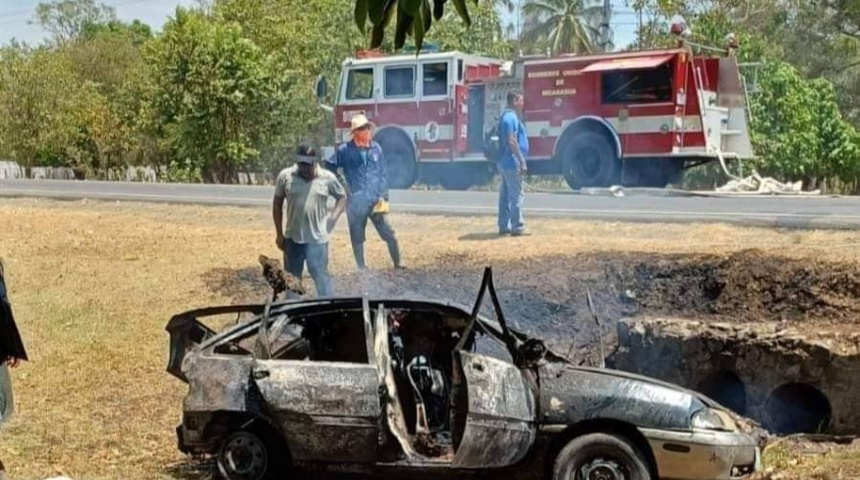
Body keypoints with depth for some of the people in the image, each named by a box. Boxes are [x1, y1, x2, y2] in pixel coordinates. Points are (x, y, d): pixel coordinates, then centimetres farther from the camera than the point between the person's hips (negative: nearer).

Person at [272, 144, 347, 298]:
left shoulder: (328, 178, -6)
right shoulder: (285, 176, -5)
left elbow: (342, 197, 10)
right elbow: (277, 204, 4)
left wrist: (334, 216, -8)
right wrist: (279, 233, 3)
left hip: (317, 239, -2)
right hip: (292, 238, 2)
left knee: (321, 275, 4)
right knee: (291, 277, 14)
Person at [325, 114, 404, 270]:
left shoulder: (376, 149, 2)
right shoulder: (344, 150, -6)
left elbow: (383, 174, 7)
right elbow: (329, 168, 5)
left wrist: (383, 197, 1)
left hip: (375, 202, 2)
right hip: (355, 203, -2)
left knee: (389, 234, 4)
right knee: (357, 238, 9)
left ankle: (398, 263, 18)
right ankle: (361, 267, 21)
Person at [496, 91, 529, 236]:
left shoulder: (506, 116, 18)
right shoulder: (511, 117, -15)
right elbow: (511, 141, -21)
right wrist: (522, 161, -20)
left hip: (505, 163, 11)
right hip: (512, 162, -11)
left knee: (506, 195, 11)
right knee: (516, 195, -8)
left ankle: (504, 226, 15)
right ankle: (517, 227, -7)